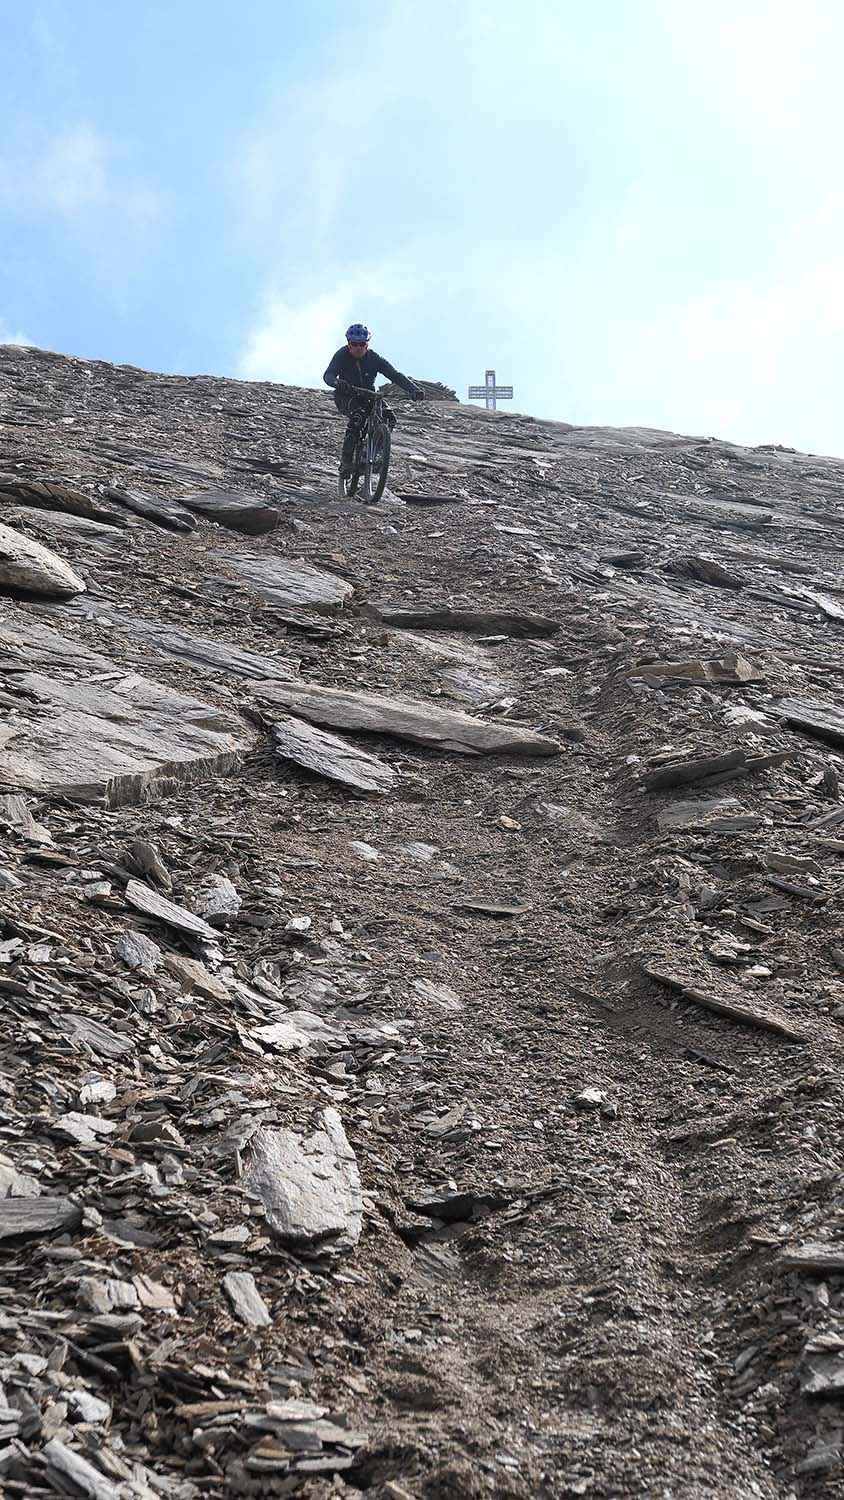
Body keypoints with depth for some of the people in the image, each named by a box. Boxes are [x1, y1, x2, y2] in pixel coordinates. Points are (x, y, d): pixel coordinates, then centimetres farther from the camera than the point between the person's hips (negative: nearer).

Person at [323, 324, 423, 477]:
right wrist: (338, 382, -54)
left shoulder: (374, 358, -11)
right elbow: (328, 375, -29)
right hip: (346, 397, -3)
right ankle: (346, 460, -31)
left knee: (390, 417, -23)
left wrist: (414, 389, -35)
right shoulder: (342, 355, -15)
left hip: (367, 396, 3)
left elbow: (395, 375, -18)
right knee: (358, 415, -36)